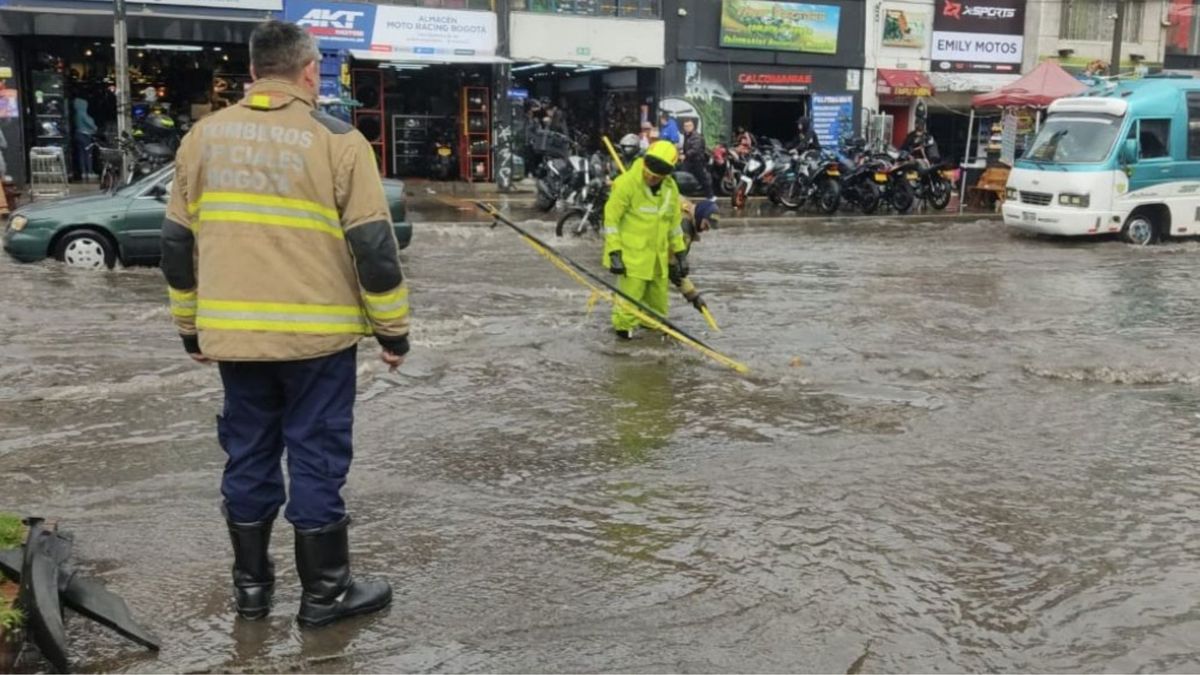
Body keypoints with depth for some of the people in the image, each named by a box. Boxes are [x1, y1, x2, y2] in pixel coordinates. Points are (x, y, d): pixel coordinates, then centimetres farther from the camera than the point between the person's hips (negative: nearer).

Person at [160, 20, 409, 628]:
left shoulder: (203, 137, 7)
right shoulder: (335, 139, -7)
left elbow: (177, 243, 12)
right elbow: (373, 244, -9)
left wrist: (191, 327, 21)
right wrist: (393, 329, 0)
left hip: (232, 334, 4)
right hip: (316, 334, -4)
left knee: (248, 455, 14)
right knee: (316, 457, 4)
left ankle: (251, 583, 25)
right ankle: (325, 592, 13)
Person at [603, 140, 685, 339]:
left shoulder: (671, 188, 3)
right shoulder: (626, 183, -16)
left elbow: (674, 221, 16)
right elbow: (611, 218, -13)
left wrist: (679, 251, 16)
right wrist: (615, 252, -16)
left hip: (658, 254, 6)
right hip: (632, 254, -6)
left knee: (659, 293, 16)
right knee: (631, 292, -8)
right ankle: (624, 328, 9)